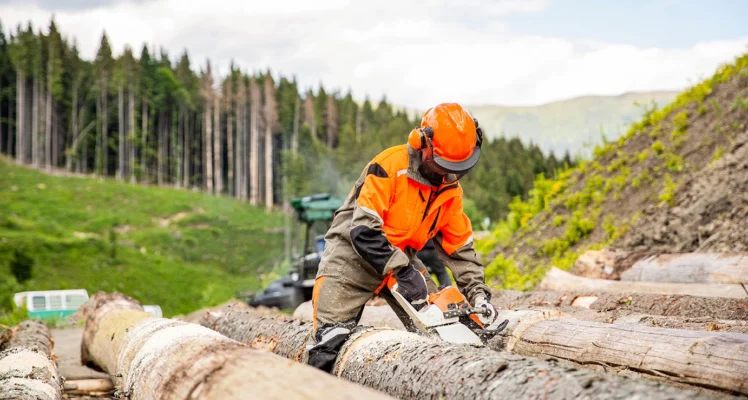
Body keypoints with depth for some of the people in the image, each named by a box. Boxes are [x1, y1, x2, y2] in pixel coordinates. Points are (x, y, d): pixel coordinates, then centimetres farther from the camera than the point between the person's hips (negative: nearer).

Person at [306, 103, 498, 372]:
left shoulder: (451, 189, -2)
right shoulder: (390, 166, -24)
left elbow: (460, 247, 5)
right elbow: (363, 230, -29)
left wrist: (479, 294, -7)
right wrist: (403, 272, -33)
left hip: (401, 258, 6)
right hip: (353, 254, -6)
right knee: (329, 342, -15)